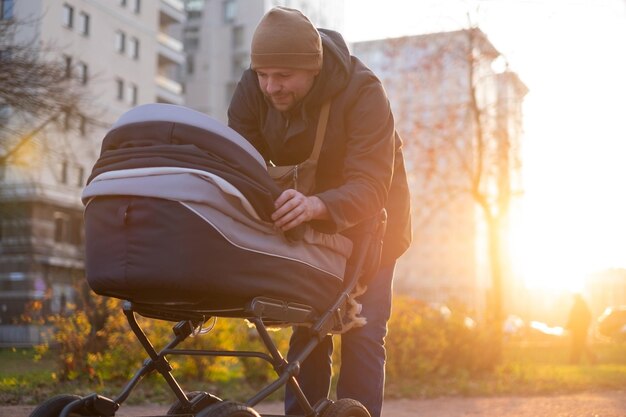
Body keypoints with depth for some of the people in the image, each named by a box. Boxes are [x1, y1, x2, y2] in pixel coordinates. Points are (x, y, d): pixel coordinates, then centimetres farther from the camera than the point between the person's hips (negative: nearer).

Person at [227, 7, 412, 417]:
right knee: (308, 325, 5)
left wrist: (318, 206, -60)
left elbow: (370, 186, -40)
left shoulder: (362, 90, -31)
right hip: (308, 219, 4)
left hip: (369, 217, -4)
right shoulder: (253, 88, -18)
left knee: (362, 332, -8)